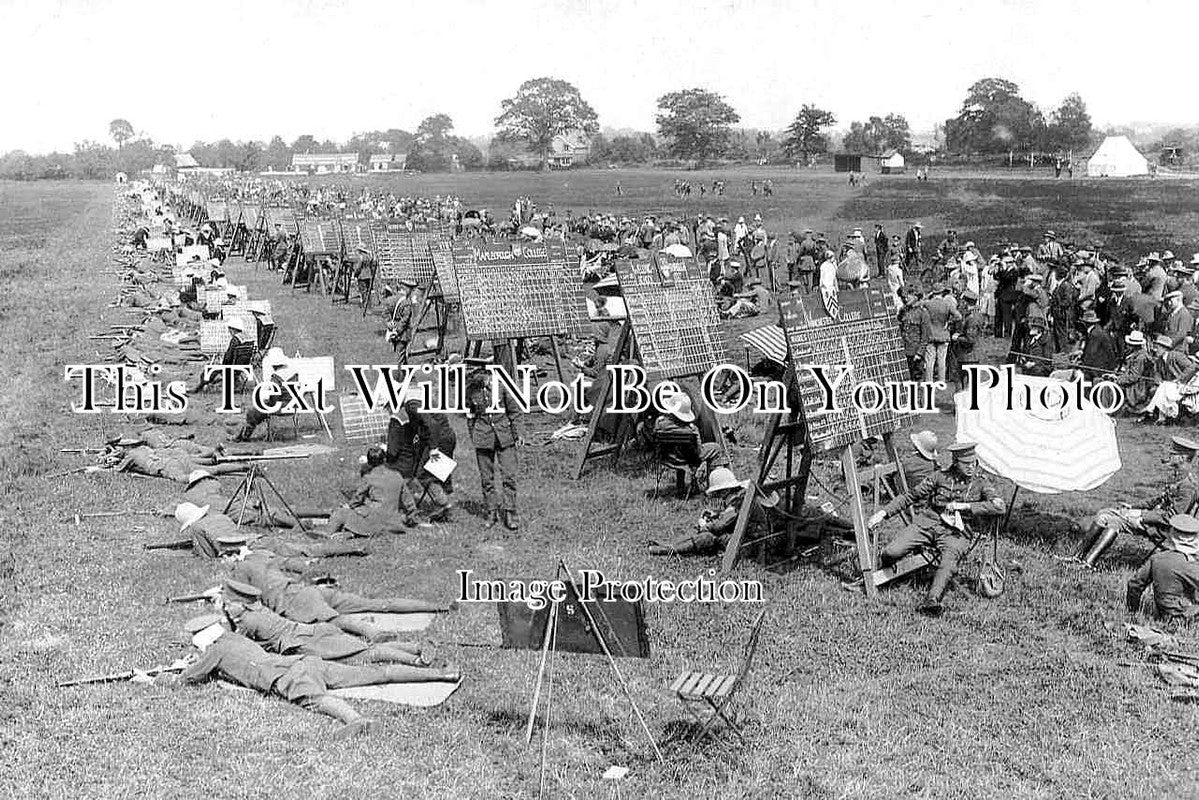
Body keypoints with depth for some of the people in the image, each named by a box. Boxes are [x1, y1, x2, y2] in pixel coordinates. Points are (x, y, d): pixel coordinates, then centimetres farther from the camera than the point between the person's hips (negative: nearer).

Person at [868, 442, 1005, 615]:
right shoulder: (941, 476, 9)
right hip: (927, 523, 1)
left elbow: (999, 506, -7)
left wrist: (965, 506, -11)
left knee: (949, 563, -35)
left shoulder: (981, 482, 8)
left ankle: (931, 601, -53)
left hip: (955, 532, -1)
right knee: (892, 552, -19)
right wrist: (884, 512, 4)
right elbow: (911, 496, 13)